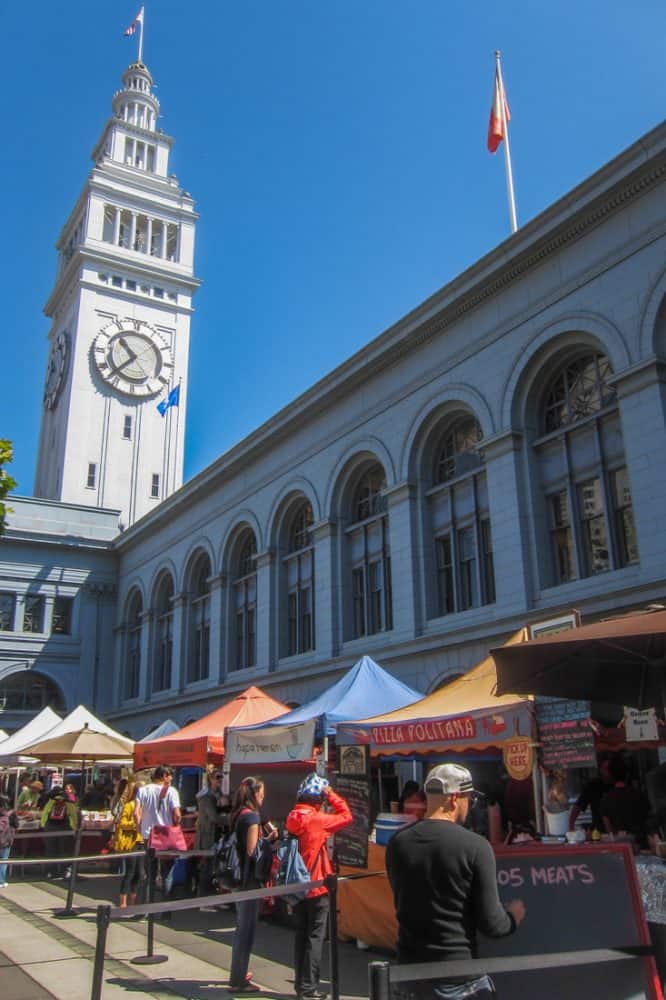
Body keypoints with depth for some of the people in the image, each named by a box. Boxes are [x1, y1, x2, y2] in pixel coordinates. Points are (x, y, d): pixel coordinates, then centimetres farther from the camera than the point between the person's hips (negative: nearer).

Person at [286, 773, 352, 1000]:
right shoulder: (316, 819, -18)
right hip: (316, 887, -7)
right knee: (315, 936, 3)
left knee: (301, 934, 16)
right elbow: (346, 816, -9)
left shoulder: (293, 818, 2)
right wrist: (331, 794, -4)